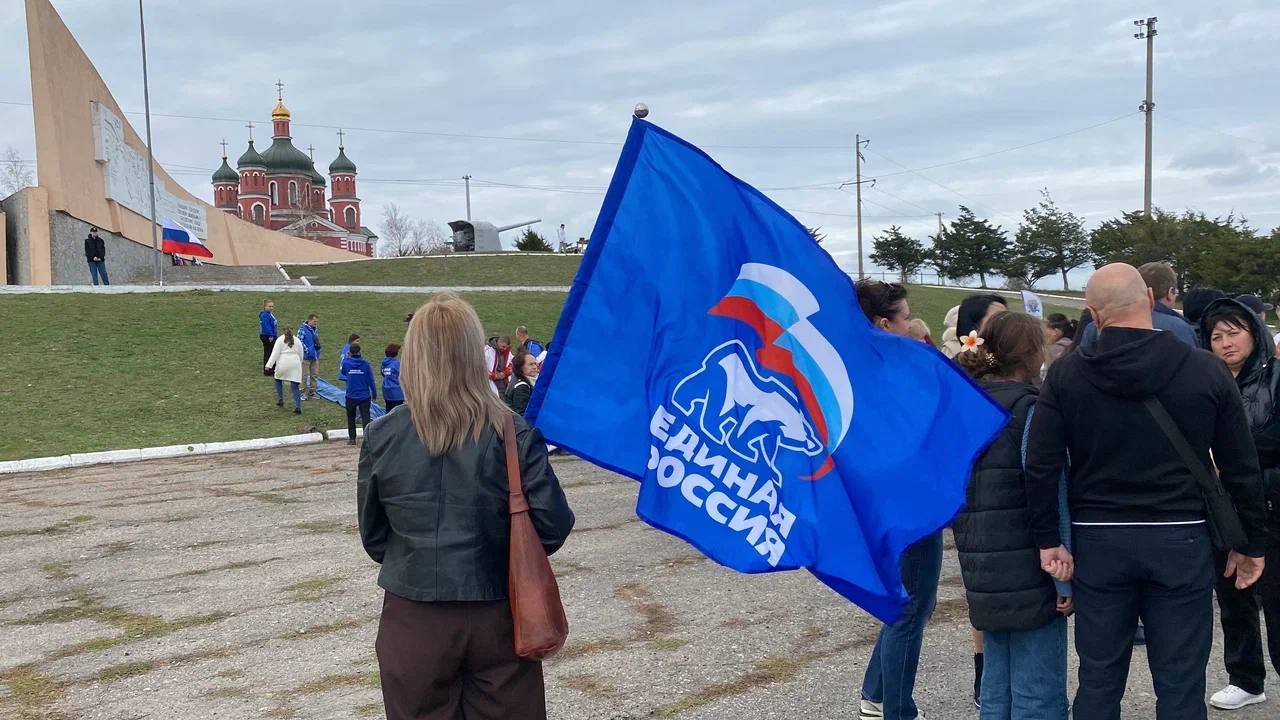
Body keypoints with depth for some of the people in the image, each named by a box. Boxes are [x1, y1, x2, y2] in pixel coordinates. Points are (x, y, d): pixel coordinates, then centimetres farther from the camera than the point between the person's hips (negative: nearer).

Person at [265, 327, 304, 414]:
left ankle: (280, 400, 25)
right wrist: (299, 364, 33)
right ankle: (298, 407, -11)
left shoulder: (280, 340, 4)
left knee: (278, 380, 25)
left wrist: (269, 365, -6)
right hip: (295, 365, 2)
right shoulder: (297, 341, 15)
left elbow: (275, 353, -5)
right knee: (295, 387, 0)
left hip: (283, 365, -2)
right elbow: (301, 355, 18)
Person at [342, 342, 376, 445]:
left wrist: (346, 357, 21)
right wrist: (374, 394, 6)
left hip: (351, 396, 1)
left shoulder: (346, 362, -8)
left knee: (351, 418, 18)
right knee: (365, 417, -2)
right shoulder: (365, 363, -10)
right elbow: (371, 380, -6)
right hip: (364, 396, -1)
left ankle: (352, 438, 25)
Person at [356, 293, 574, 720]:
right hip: (496, 615, -1)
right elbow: (553, 526, -9)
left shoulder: (382, 437, -9)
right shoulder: (515, 436, -13)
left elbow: (372, 534, 2)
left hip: (414, 618, 1)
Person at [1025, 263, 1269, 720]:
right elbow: (1242, 470, 2)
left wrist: (1048, 540, 0)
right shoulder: (1206, 370, -3)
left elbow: (1041, 466, -8)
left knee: (1098, 683, 11)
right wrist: (1252, 544, 12)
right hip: (1181, 542, 0)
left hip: (1097, 542, 1)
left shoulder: (1066, 374, -3)